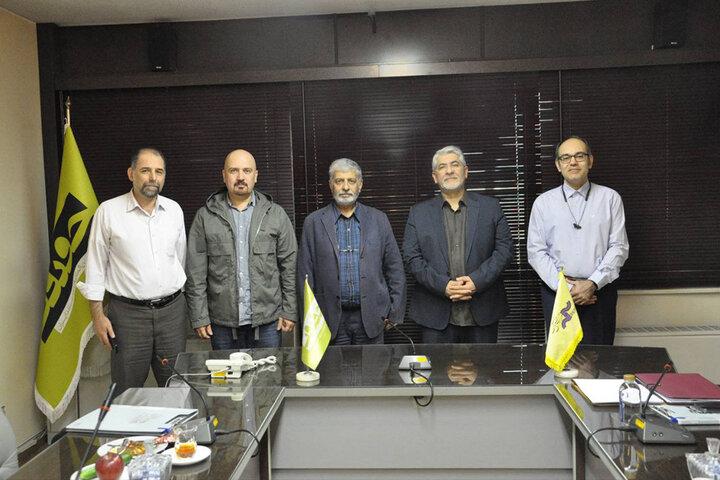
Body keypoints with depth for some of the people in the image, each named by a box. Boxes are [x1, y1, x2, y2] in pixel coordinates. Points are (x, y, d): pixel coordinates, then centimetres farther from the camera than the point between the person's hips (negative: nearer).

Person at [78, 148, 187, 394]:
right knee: (127, 393, 5)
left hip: (171, 309, 3)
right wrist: (97, 314, -4)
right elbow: (95, 266, -1)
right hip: (128, 312, -3)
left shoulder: (174, 210, 5)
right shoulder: (108, 211, -5)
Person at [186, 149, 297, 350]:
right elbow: (196, 273, 1)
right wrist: (199, 317, -3)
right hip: (223, 324, 0)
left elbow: (289, 266, 2)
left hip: (268, 320, 0)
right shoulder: (205, 216, 2)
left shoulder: (276, 214, 3)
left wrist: (289, 311, -1)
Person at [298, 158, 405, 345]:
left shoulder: (379, 219, 6)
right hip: (331, 319, -1)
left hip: (371, 317, 1)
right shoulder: (314, 222, 3)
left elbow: (395, 268, 7)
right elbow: (305, 272, 2)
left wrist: (394, 312, 2)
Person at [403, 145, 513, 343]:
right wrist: (443, 285, -13)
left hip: (483, 313, 0)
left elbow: (504, 248, 1)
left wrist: (477, 280, -13)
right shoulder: (419, 213, 7)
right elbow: (412, 258, 1)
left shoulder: (490, 207, 7)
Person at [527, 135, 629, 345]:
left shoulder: (610, 198, 4)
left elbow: (619, 247, 0)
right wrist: (564, 286, -10)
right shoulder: (543, 202, 4)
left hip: (599, 290, 0)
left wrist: (592, 284, -11)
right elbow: (536, 252, 0)